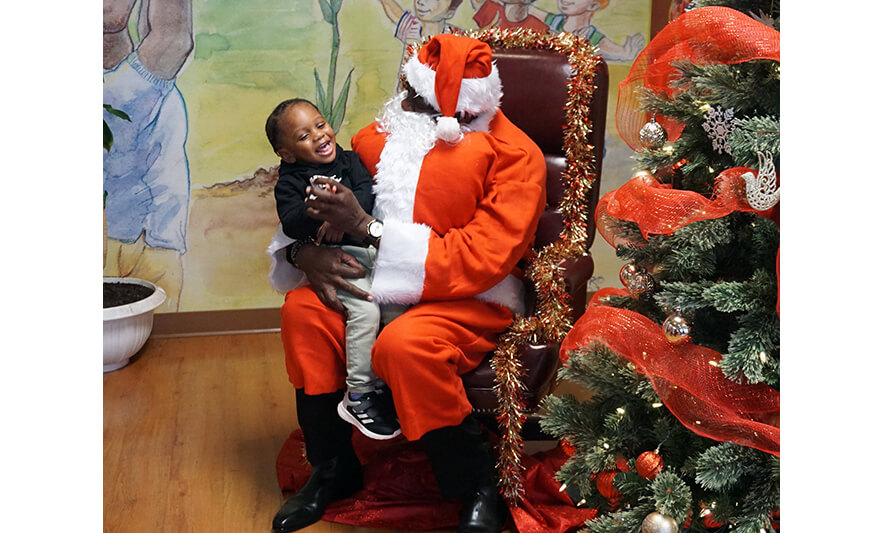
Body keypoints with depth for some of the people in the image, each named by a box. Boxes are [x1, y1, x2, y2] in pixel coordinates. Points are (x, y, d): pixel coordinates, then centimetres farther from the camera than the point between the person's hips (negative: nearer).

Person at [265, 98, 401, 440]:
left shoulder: (348, 160, 15)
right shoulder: (289, 182, 5)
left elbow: (368, 191, -2)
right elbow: (290, 224, -10)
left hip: (370, 245, 4)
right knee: (365, 310, -25)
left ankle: (384, 382, 1)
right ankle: (358, 395, -11)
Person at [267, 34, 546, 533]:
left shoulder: (514, 155, -14)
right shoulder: (382, 135, 2)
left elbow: (480, 259, -23)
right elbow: (309, 211, 8)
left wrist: (364, 227, -26)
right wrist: (308, 252, -18)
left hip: (474, 298, -6)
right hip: (382, 282, 6)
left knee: (404, 344, -35)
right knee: (302, 308, -17)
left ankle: (482, 492, -12)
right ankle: (332, 470, 0)